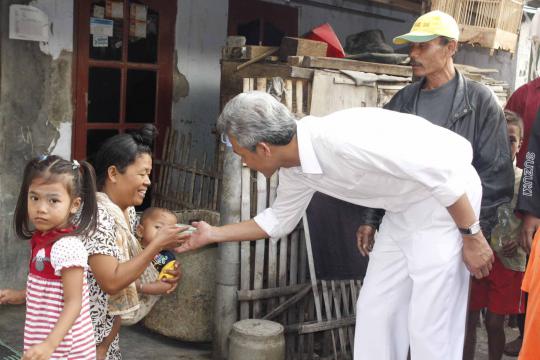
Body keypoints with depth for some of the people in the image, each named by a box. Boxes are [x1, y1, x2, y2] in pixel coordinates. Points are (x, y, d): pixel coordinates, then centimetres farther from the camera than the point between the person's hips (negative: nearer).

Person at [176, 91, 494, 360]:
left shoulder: (340, 139, -33)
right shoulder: (295, 169, -4)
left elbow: (441, 171, -27)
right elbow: (279, 220, 16)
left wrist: (472, 236, -19)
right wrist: (213, 234, 18)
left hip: (448, 196, -8)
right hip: (405, 206, 8)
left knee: (430, 325, -5)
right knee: (375, 311, 11)